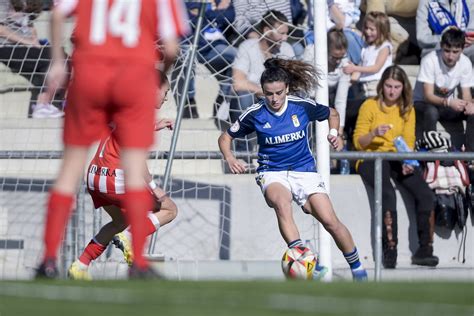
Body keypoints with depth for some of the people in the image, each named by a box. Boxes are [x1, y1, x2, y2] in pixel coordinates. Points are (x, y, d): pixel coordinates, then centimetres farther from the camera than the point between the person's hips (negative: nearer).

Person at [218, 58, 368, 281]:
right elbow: (225, 137, 7)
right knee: (281, 203, -37)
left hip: (304, 170, 1)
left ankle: (357, 268, 10)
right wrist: (229, 158, -12)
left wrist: (334, 133, -3)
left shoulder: (302, 106, -4)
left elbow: (332, 114, 16)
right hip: (272, 173, -1)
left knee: (330, 221, -11)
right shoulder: (255, 114, -6)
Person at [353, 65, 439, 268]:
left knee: (425, 194, -21)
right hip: (371, 158, -4)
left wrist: (407, 161, -11)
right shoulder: (370, 106, 1)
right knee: (388, 195, -34)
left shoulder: (407, 109, 14)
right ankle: (389, 251, -31)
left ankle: (424, 250, -16)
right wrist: (374, 133, -21)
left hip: (397, 159, 4)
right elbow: (358, 142, 0)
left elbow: (409, 142, 9)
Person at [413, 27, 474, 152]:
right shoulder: (430, 60, -25)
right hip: (423, 104, -4)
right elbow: (428, 95, -27)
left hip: (448, 105, 4)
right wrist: (448, 102, -47)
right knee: (431, 112, -39)